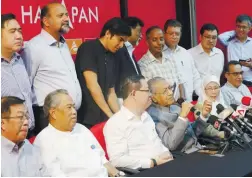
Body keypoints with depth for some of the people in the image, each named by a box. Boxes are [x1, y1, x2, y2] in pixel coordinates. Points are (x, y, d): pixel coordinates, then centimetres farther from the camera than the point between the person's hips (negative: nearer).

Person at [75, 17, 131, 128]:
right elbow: (92, 85, -17)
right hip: (86, 117, -7)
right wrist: (110, 114, -15)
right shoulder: (89, 48, -9)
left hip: (102, 118, 7)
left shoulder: (112, 57, 13)